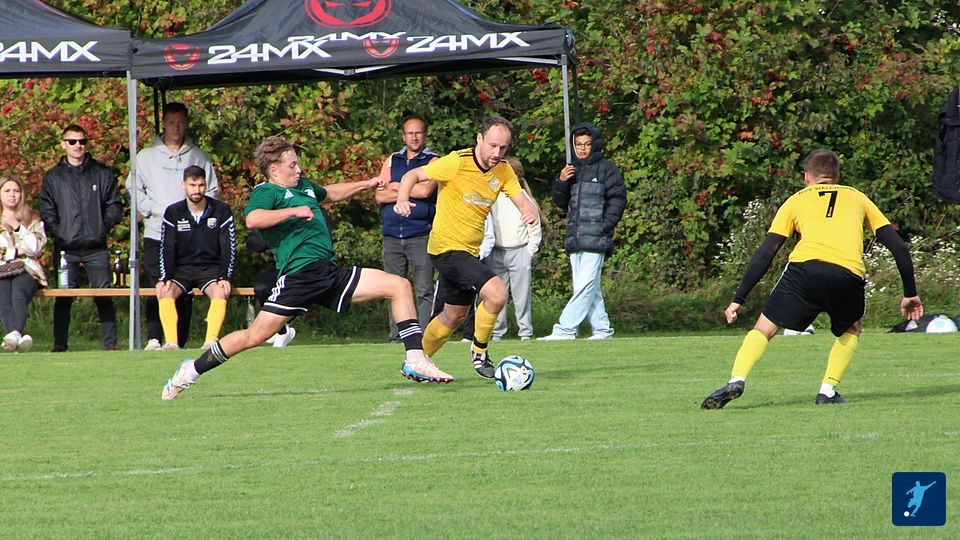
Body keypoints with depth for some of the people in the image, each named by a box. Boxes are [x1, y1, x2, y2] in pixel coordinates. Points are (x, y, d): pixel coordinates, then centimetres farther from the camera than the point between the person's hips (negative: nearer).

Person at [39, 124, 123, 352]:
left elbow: (114, 206, 11)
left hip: (97, 248, 0)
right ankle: (59, 345, 3)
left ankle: (111, 343, 2)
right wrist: (57, 233, -6)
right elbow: (46, 212, 7)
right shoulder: (53, 178, 10)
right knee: (63, 297, -1)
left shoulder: (103, 174, 11)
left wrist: (104, 227, -3)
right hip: (65, 248, 0)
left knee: (104, 297, -1)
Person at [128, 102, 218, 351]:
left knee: (185, 292, 0)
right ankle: (154, 338, -11)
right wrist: (157, 211, -5)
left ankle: (179, 342, 3)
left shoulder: (198, 157, 10)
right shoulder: (146, 156, 8)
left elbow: (211, 190, 12)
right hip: (156, 234, -1)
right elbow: (134, 188, 7)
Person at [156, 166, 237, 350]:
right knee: (165, 292, -30)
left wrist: (225, 277, -17)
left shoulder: (222, 211, 0)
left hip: (211, 267, -1)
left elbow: (229, 248, -2)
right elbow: (166, 250, 0)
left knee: (220, 292, -34)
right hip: (182, 267, 1)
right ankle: (171, 342, -35)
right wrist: (165, 278, -15)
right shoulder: (173, 213, 3)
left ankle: (211, 340, -39)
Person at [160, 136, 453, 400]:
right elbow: (253, 219, -26)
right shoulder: (267, 191, -3)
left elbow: (329, 194, 47)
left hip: (330, 273, 8)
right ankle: (193, 369, 10)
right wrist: (294, 211, -23)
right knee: (256, 336, -10)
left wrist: (366, 184, 42)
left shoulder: (303, 186, 23)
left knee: (400, 286, 0)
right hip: (298, 276, -8)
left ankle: (416, 361, -3)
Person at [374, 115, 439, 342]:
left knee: (424, 290, -9)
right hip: (392, 235, 4)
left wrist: (396, 187, 1)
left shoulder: (432, 162, 4)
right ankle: (396, 335, 6)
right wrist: (412, 192, -6)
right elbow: (380, 195, 5)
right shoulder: (392, 161, 16)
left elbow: (425, 190, -13)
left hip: (420, 235, -4)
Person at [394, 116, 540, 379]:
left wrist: (531, 212, -26)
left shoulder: (503, 171, 1)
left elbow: (523, 202, -2)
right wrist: (402, 199, -32)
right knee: (497, 293, -23)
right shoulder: (457, 162, -17)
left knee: (454, 315, 21)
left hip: (468, 252, 8)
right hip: (446, 247, -8)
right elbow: (413, 175, -12)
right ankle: (479, 351, -2)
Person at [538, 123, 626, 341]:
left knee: (585, 286, -13)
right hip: (575, 239, 7)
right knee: (590, 289, 7)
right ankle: (602, 328, 12)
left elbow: (618, 200, -3)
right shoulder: (572, 170, 18)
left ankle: (565, 329, -19)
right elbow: (561, 202, 19)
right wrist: (561, 182, -1)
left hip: (595, 240, -7)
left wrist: (604, 226, -12)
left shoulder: (606, 169, 1)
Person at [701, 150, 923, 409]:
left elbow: (765, 254, 18)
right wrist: (910, 294, 32)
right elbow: (899, 247, 25)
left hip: (804, 267, -1)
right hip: (848, 274, 1)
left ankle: (736, 380, -11)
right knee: (852, 329, 29)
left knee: (764, 328, 11)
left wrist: (738, 300, 19)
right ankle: (828, 391, 14)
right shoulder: (857, 198, 31)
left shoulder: (796, 200, 27)